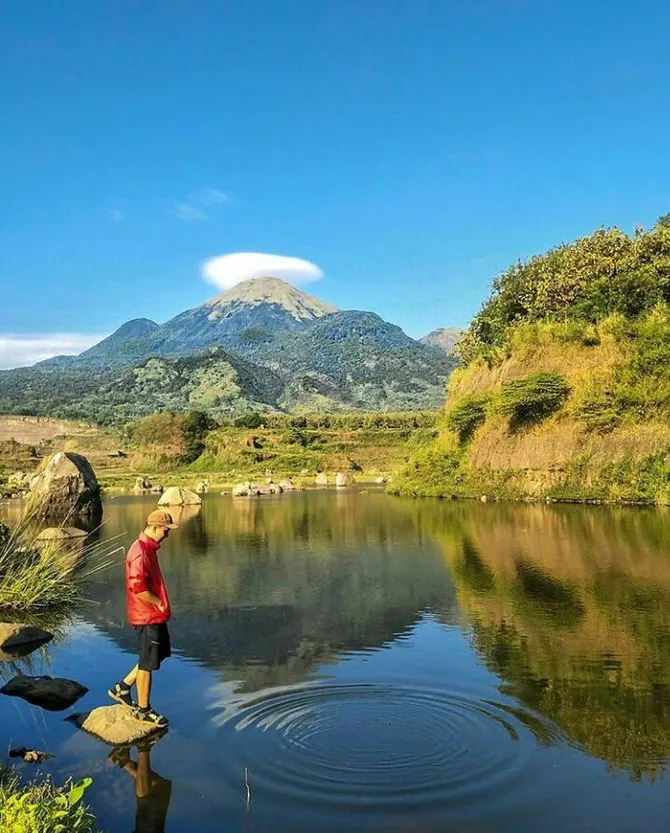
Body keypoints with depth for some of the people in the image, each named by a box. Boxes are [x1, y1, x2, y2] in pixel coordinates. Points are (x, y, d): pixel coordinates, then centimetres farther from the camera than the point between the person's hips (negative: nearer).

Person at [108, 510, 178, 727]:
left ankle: (122, 687, 31)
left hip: (156, 615, 10)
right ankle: (143, 709, 20)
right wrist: (159, 603, -15)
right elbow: (138, 589, -28)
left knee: (159, 654, 20)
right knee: (148, 663, 4)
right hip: (147, 616, -10)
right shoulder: (140, 553, -23)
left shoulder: (149, 548, 9)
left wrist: (161, 603, 11)